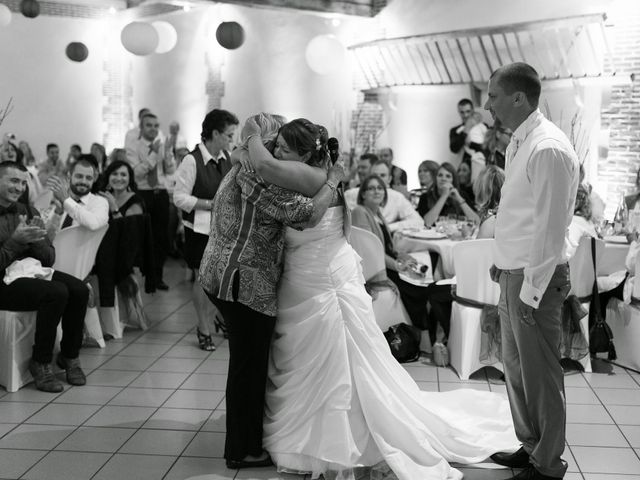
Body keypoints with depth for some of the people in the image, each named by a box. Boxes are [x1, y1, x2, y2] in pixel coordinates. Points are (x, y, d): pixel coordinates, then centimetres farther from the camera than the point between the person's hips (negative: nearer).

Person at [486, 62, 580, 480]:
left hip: (536, 277, -9)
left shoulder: (548, 148, -20)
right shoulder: (519, 141, 9)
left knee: (540, 373, 3)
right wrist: (502, 260, 14)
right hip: (513, 272, 9)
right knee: (516, 366, 19)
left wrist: (532, 288, -19)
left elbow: (551, 226, -21)